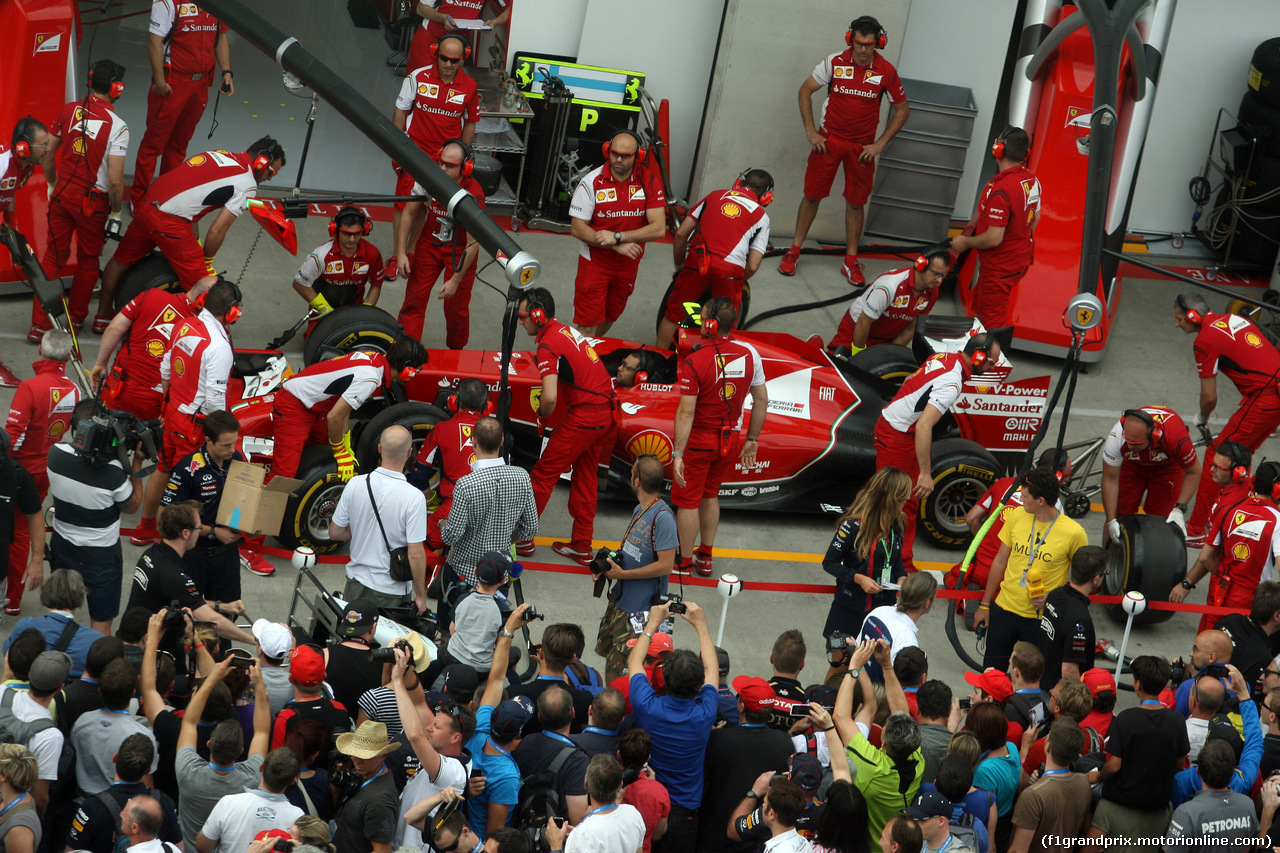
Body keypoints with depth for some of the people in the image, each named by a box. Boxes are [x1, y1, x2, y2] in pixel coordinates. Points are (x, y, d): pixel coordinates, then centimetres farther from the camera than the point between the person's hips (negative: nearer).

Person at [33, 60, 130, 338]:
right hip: (93, 201, -4)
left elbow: (47, 153, 6)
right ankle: (75, 320, 30)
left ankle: (40, 323, 12)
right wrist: (116, 212, -4)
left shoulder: (69, 110, -4)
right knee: (88, 261, 17)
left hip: (62, 194, 4)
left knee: (53, 255, 14)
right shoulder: (117, 127, -18)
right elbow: (116, 180, -20)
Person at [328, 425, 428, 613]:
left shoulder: (355, 484, -8)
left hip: (356, 583, 4)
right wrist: (421, 596, -7)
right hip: (392, 593, -4)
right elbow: (416, 554, -19)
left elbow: (335, 533, 1)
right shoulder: (413, 498, -19)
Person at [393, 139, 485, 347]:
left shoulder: (473, 196, -28)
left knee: (456, 307, 3)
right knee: (414, 299, 0)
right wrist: (401, 252, -8)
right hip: (430, 244, 3)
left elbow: (473, 244, -23)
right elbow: (409, 213, -3)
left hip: (459, 251, -3)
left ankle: (456, 350, 28)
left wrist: (455, 280, -23)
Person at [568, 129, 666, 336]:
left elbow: (659, 229, -16)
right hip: (595, 261, -3)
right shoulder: (591, 182, -16)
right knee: (587, 324, -6)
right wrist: (617, 247, -24)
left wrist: (617, 237, -26)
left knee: (610, 316, 19)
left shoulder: (649, 182, -11)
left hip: (628, 264, 3)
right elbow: (577, 228, -15)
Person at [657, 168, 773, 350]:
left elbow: (681, 233, 18)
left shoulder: (716, 195, 22)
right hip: (730, 269, -1)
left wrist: (679, 265, 31)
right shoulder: (761, 216, 17)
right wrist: (740, 282, 28)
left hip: (696, 260, 2)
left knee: (673, 313, 17)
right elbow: (753, 265, 8)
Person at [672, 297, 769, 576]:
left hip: (699, 438, -5)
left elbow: (686, 412, -23)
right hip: (730, 438, 5)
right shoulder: (749, 353, -7)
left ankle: (683, 563, 21)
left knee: (688, 500, 10)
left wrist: (678, 454, -19)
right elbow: (762, 400, 1)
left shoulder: (695, 361, -23)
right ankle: (705, 558, 33)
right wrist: (752, 439, 13)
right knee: (710, 494, 24)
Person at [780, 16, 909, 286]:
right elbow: (805, 91, 3)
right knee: (812, 194, 2)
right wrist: (810, 131, -4)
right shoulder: (835, 63, -9)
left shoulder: (886, 71, -8)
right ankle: (794, 251, 14)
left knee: (856, 202, 4)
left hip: (862, 146, 0)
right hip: (828, 139, 0)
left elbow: (902, 110, 4)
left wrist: (879, 144, -3)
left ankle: (851, 261, 13)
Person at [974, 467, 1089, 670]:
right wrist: (984, 605, 12)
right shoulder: (1017, 517, -2)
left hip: (1041, 619, -4)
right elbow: (1000, 561, 8)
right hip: (1005, 608, 4)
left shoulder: (1074, 533, -15)